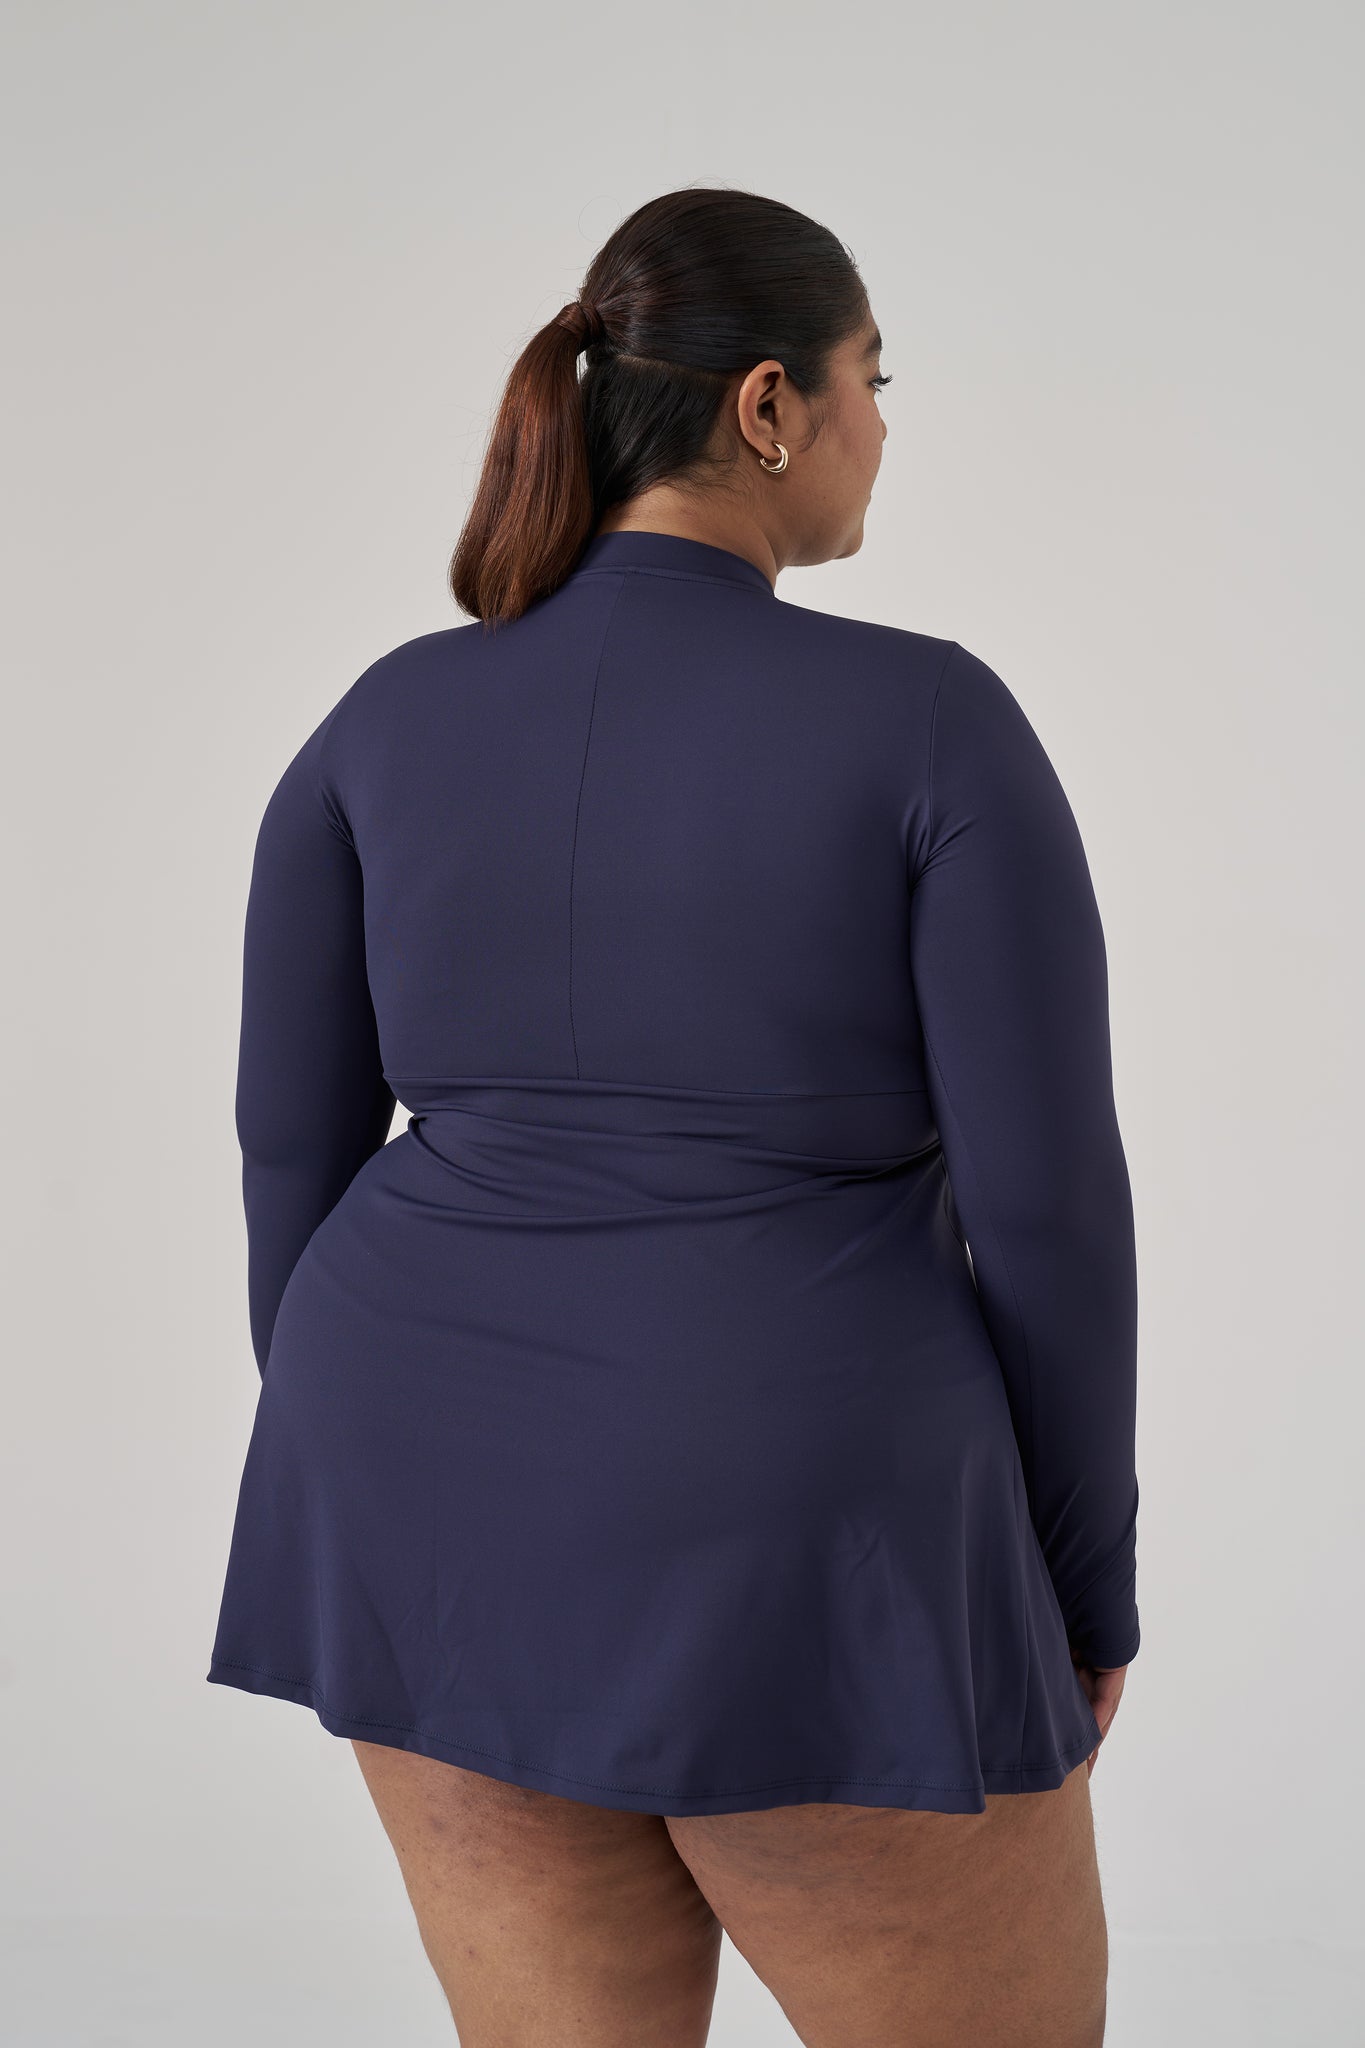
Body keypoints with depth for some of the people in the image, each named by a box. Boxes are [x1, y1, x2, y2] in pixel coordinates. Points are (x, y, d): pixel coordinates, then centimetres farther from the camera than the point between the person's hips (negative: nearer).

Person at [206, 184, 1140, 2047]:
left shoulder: (386, 723, 0)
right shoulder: (933, 723, -13)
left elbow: (297, 1140, 4)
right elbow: (1045, 1200, -12)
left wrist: (356, 1504, 16)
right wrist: (1086, 1581, 2)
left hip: (470, 1511, 5)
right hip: (789, 1560, -5)